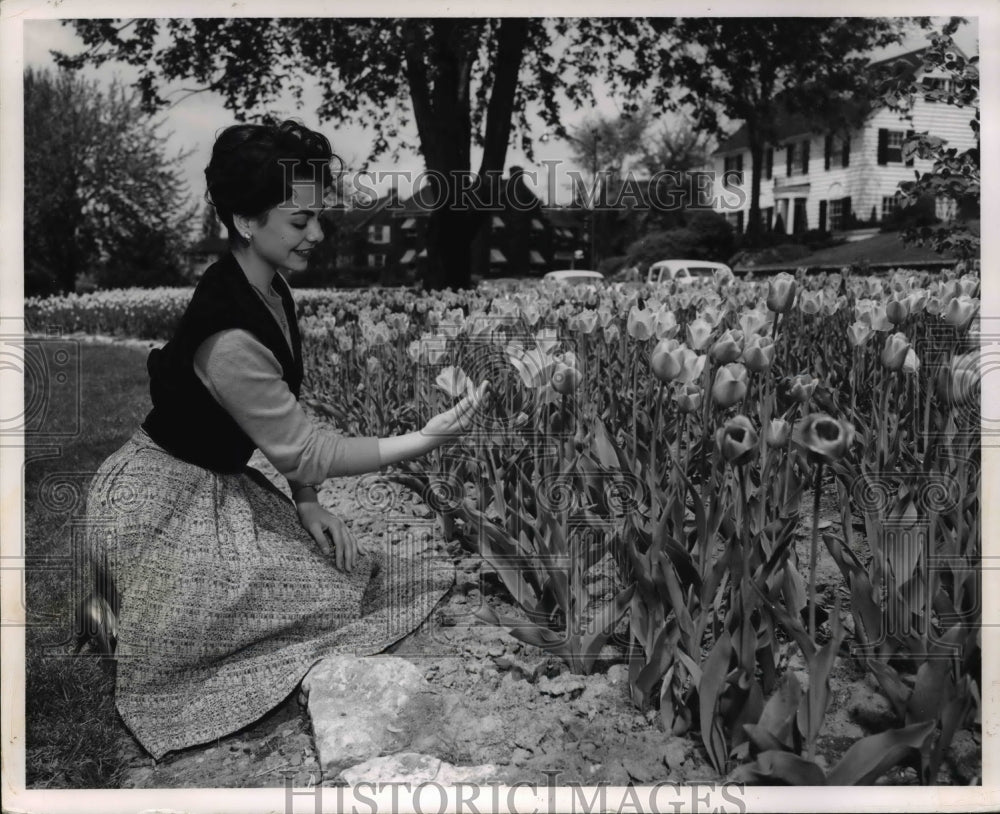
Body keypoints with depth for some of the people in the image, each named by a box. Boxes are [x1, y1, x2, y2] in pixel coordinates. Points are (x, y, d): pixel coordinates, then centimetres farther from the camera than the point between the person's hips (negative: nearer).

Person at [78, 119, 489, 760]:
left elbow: (287, 420, 7)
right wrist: (429, 439, -23)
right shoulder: (229, 338, -31)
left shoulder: (273, 290, -1)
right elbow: (307, 452, -24)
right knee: (326, 596, -9)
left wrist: (305, 502, -1)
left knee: (349, 565, 3)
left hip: (219, 484, 9)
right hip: (159, 507, -9)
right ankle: (119, 618, 2)